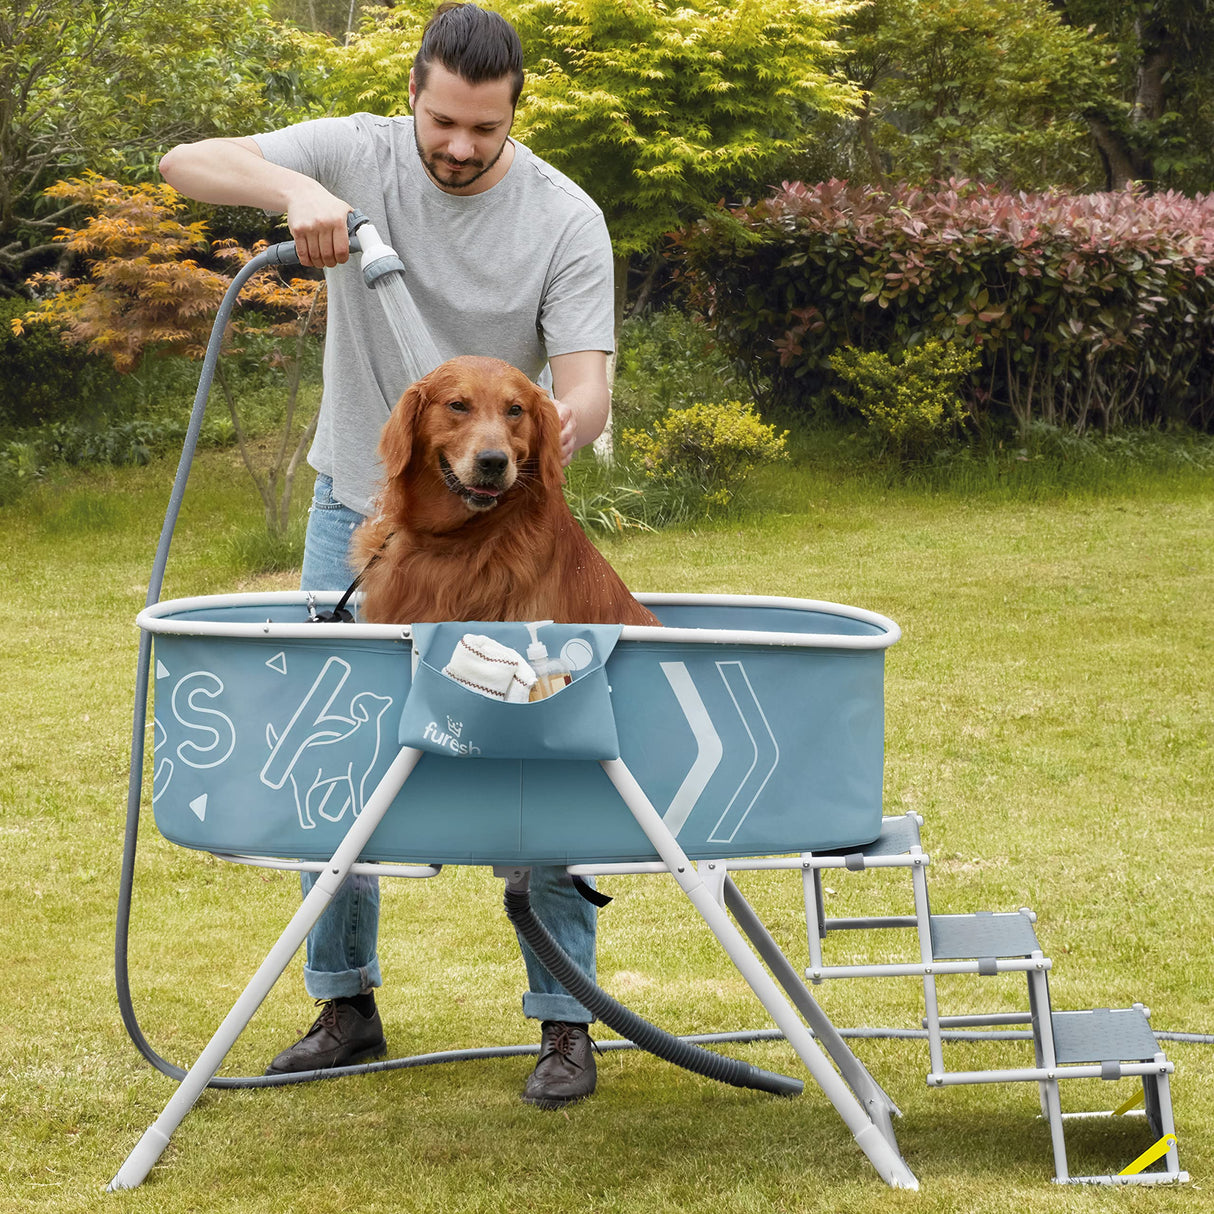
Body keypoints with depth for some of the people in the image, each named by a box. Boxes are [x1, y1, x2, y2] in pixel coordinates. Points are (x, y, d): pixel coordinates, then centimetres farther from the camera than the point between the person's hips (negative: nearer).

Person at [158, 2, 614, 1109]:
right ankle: (347, 1005, 19)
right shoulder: (356, 156, -10)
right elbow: (184, 163, -18)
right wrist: (295, 189, -37)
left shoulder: (565, 220, -13)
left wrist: (561, 424, -41)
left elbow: (588, 388, -17)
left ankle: (566, 1019, 2)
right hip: (355, 511, 2)